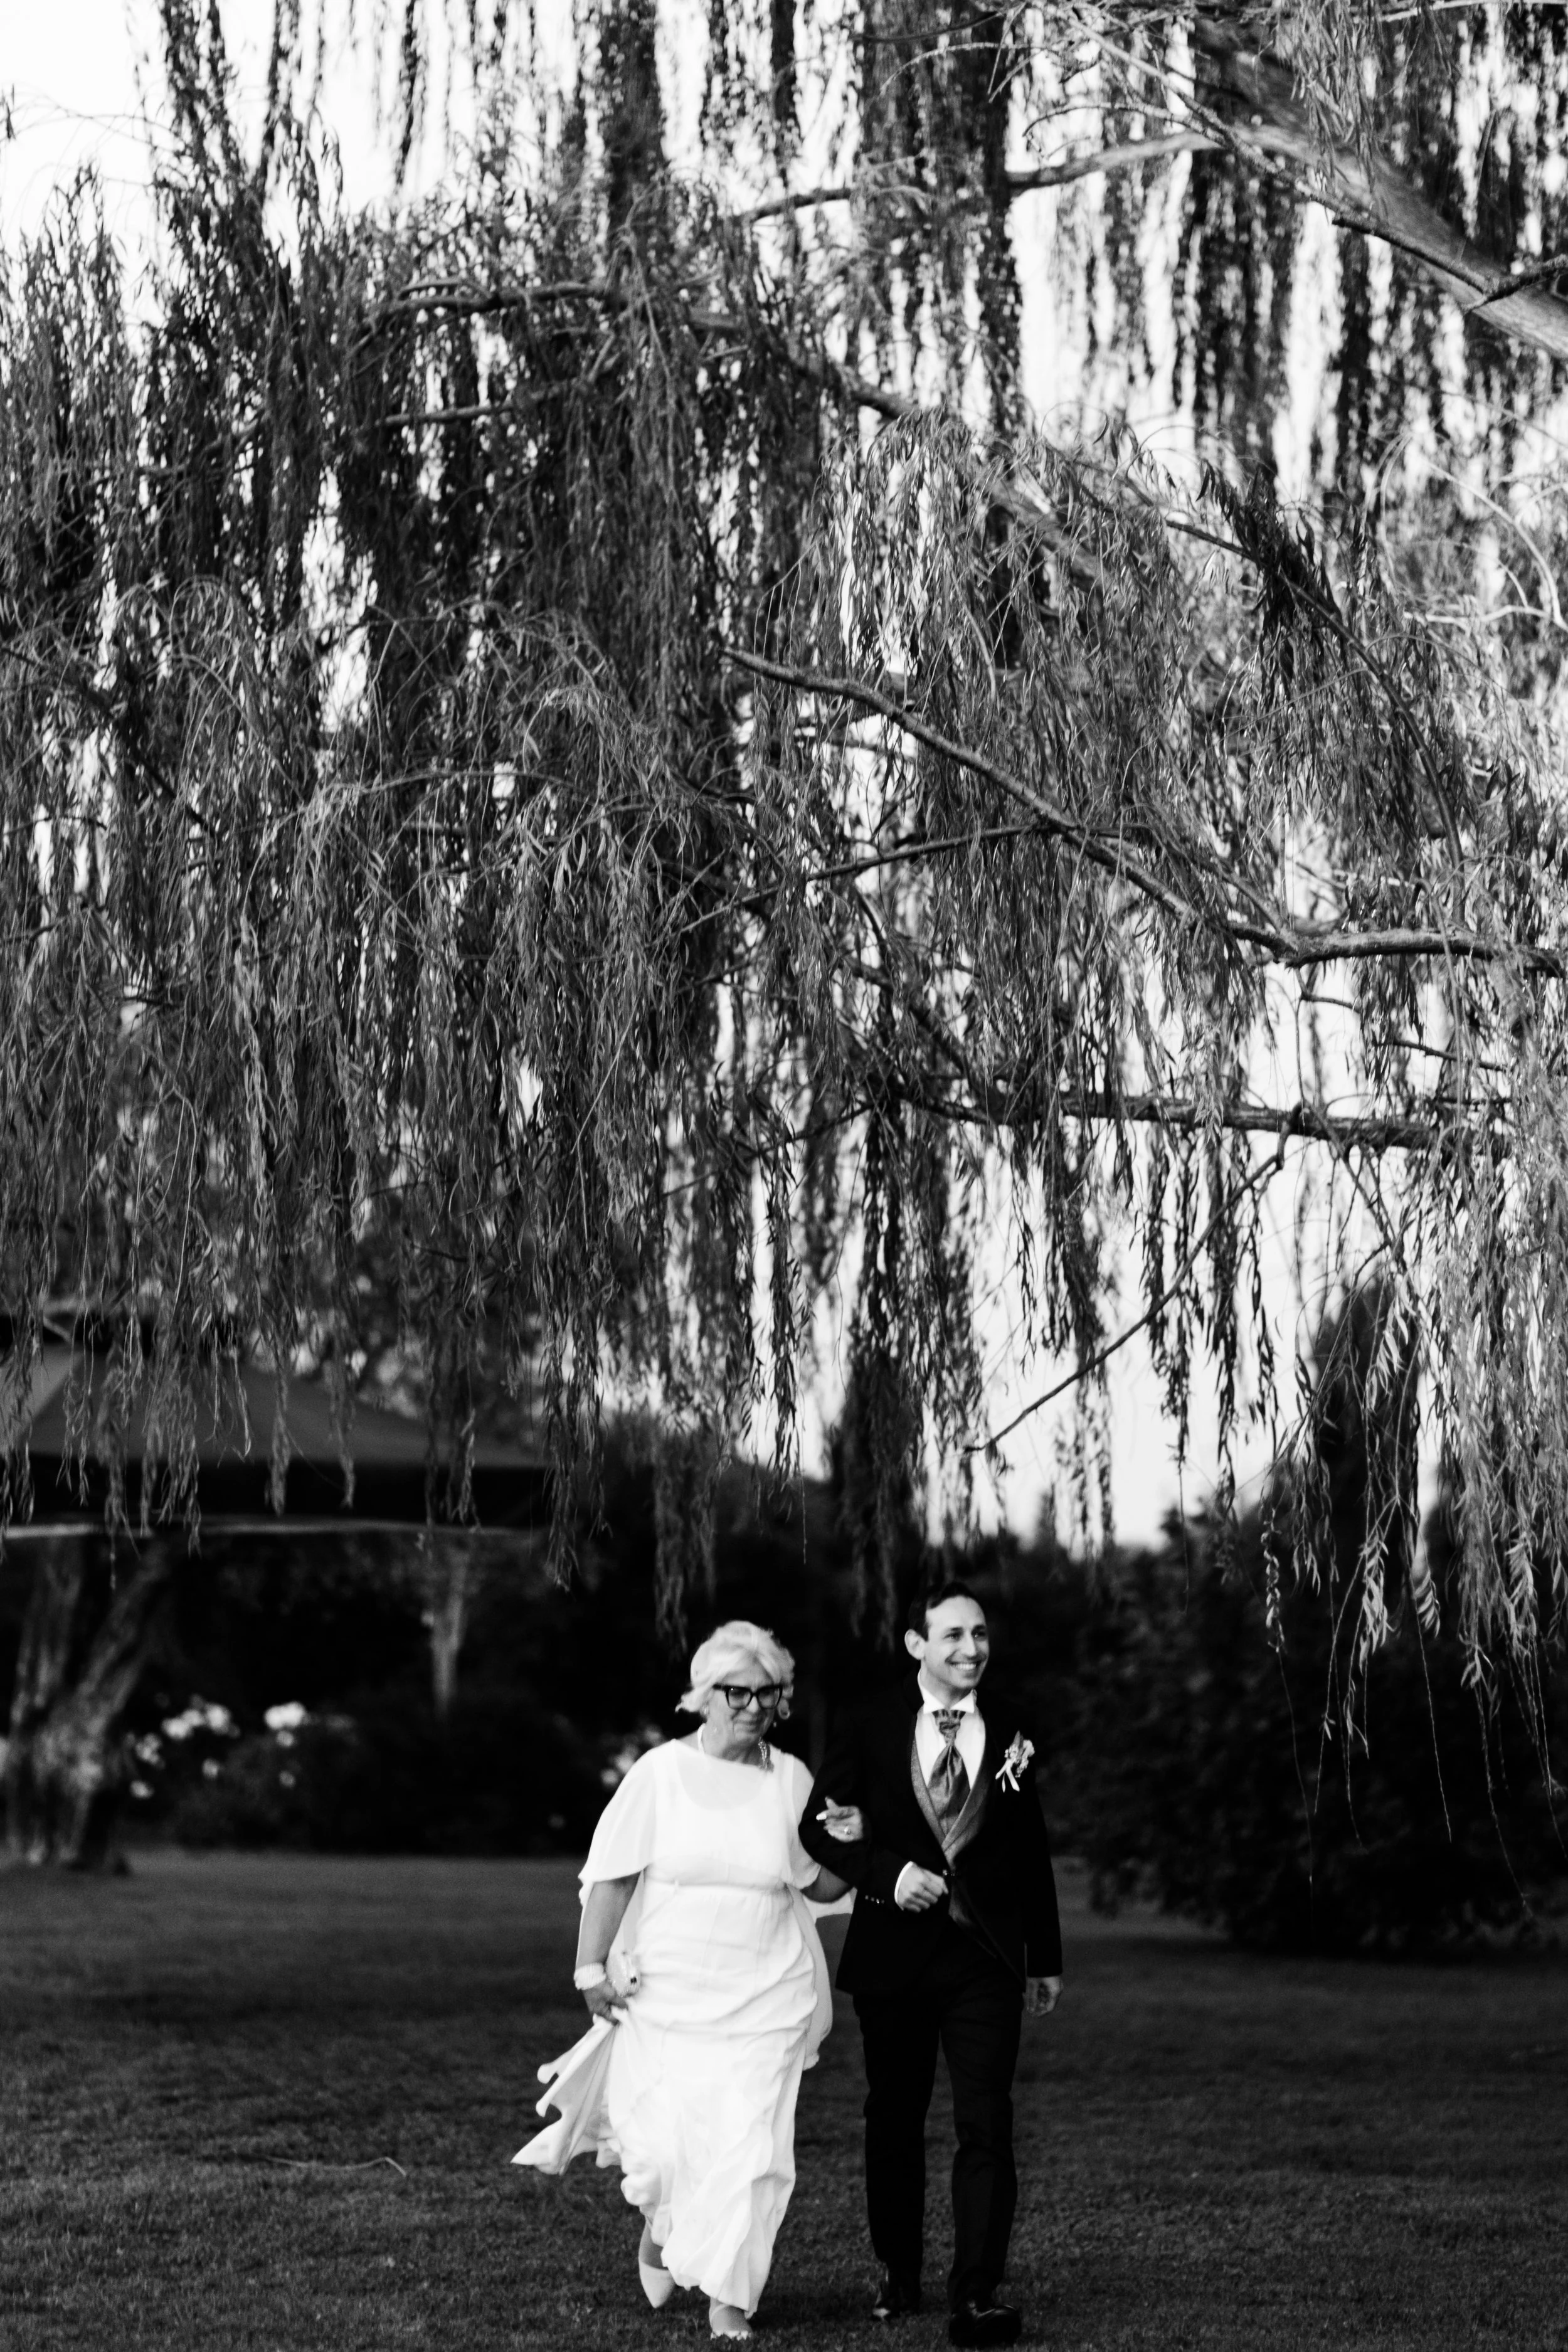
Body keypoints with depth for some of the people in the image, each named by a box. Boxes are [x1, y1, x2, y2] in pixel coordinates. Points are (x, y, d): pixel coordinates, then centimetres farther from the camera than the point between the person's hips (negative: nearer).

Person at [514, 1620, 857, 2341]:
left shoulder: (790, 1780, 4)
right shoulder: (661, 1772, -3)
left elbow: (825, 1887, 11)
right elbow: (612, 1877, -2)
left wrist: (848, 1845, -9)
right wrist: (592, 1969, -7)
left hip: (764, 1997, 2)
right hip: (667, 1990, -1)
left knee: (749, 2145, -5)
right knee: (664, 2142, -5)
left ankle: (727, 2295, 12)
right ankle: (661, 2229, 30)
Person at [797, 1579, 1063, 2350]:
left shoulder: (1009, 1738, 6)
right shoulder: (869, 1726, -1)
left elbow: (1032, 1854, 12)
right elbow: (818, 1825, -4)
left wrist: (1046, 1960, 15)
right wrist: (889, 1872, -20)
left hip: (985, 1956, 0)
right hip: (893, 1949, 0)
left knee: (986, 2125, -9)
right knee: (894, 2119, 12)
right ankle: (897, 2274, 28)